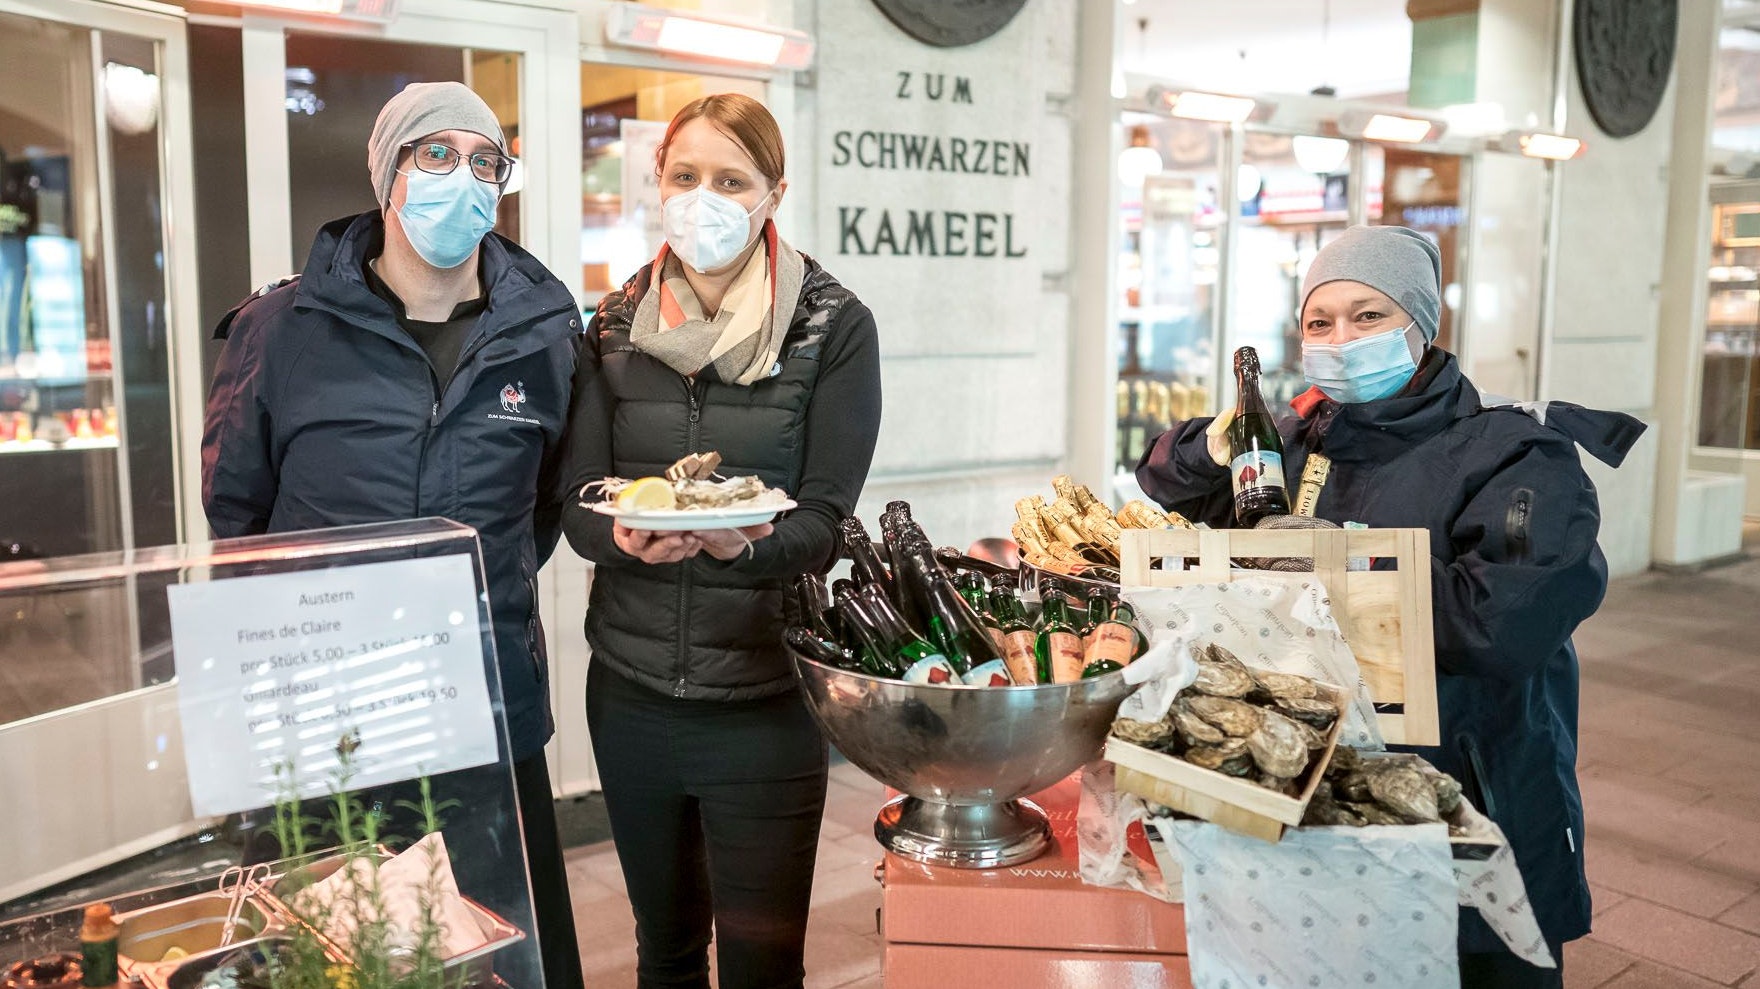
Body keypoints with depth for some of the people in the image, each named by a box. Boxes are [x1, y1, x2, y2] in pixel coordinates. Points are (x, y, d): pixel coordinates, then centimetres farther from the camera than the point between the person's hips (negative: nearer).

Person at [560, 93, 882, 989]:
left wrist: (746, 542, -29)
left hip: (765, 696, -3)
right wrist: (630, 539, -20)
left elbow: (827, 520, -8)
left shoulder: (833, 327, -5)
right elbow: (579, 506, 2)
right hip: (631, 689, 4)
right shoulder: (615, 327, 5)